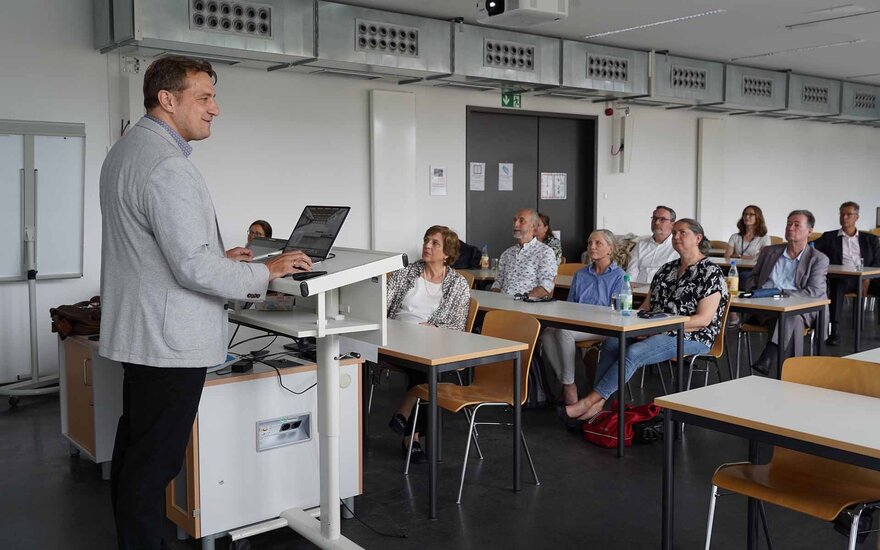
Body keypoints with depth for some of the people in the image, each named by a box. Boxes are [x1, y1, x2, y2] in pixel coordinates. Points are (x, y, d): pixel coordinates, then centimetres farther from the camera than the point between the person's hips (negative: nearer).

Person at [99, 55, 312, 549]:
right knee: (154, 463, 0)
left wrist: (218, 257, 17)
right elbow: (193, 268, -25)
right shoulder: (166, 165, -21)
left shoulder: (126, 151, 12)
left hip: (140, 332, 11)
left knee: (134, 452, 20)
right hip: (170, 339, -11)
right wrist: (266, 272, -12)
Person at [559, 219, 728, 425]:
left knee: (633, 352, -31)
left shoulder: (711, 273, -5)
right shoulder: (667, 269, 19)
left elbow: (704, 319, -14)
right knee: (611, 343, -20)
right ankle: (596, 405, -26)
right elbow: (648, 305, 20)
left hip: (690, 337, -7)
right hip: (655, 332, 7)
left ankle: (591, 402, -27)